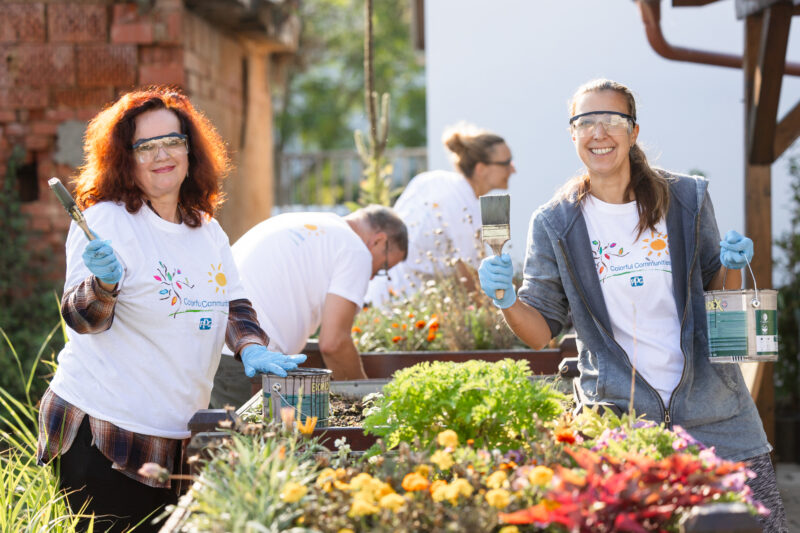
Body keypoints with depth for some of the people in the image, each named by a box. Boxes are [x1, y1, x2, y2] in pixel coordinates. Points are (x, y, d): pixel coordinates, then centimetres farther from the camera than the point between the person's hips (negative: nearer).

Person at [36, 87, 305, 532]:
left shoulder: (208, 230, 12)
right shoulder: (107, 220, -9)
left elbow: (234, 304, 16)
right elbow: (81, 319, -14)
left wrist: (252, 347, -4)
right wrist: (104, 282, -35)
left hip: (177, 437, 7)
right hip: (104, 432, -7)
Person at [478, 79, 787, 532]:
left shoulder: (686, 200, 4)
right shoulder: (555, 225, 1)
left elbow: (718, 297, 14)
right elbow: (542, 330, 4)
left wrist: (733, 266, -6)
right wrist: (507, 300, -16)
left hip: (711, 406, 2)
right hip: (617, 411, -1)